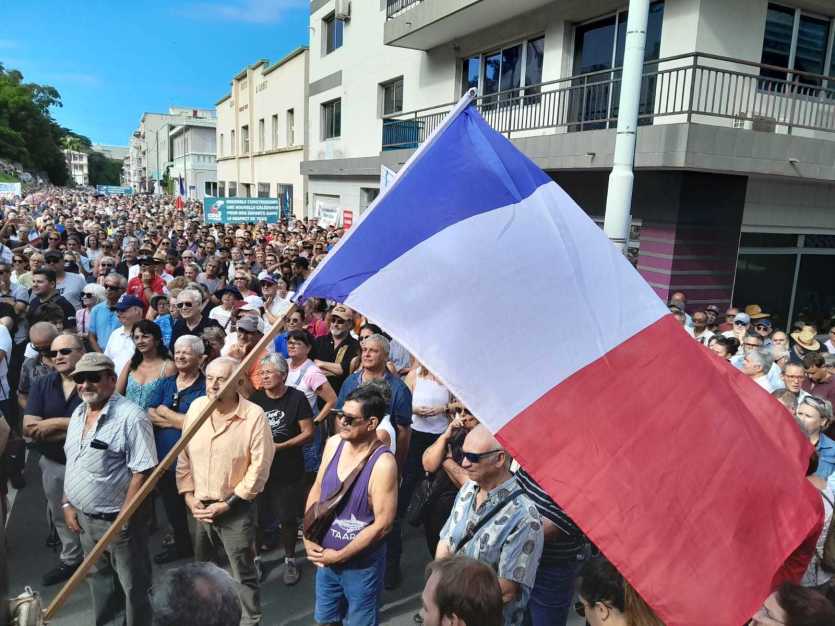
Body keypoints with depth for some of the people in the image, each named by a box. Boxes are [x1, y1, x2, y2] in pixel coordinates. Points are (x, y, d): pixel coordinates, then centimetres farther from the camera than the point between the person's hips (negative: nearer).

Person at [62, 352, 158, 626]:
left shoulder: (131, 417, -21)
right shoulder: (78, 413, 5)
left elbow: (142, 472, -22)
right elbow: (72, 464, 15)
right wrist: (67, 504, 9)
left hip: (117, 519, -7)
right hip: (84, 516, 8)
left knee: (133, 584, 9)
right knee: (98, 578, 24)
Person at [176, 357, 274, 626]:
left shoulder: (254, 416, -19)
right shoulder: (196, 407, -3)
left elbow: (259, 467, -17)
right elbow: (184, 455, 5)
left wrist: (227, 504, -14)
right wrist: (188, 495, -1)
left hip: (236, 509, -5)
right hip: (198, 506, 5)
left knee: (244, 574, 9)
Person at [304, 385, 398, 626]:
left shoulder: (383, 464, -26)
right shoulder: (333, 444, -8)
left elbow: (382, 524, -22)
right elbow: (316, 490, 5)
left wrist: (340, 555, -14)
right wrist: (308, 538, -2)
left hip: (361, 564, -5)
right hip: (325, 556, 5)